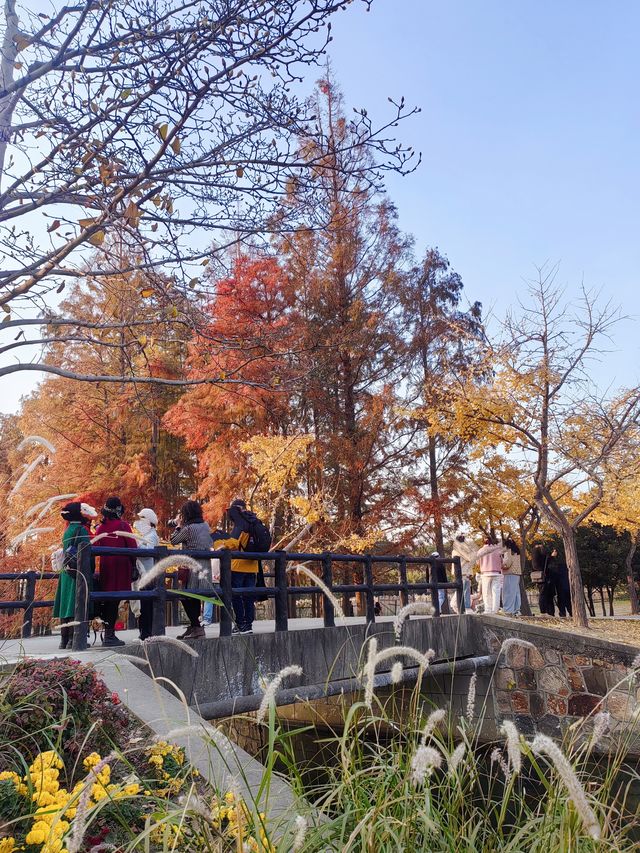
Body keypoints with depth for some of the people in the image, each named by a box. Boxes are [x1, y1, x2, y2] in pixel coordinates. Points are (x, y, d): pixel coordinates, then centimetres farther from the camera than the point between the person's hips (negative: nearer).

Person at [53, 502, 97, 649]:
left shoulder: (68, 530, 15)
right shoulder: (81, 530, -10)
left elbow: (66, 550, 18)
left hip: (66, 572, 8)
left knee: (66, 604, 9)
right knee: (75, 604, -8)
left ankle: (64, 639, 12)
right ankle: (72, 639, -11)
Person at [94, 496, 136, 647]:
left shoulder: (101, 527, 7)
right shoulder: (123, 525, -7)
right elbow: (132, 546, -8)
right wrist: (133, 565, 1)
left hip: (105, 566, 5)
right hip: (120, 565, -5)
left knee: (107, 599, 11)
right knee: (115, 599, -5)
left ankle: (108, 633, 17)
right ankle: (110, 635, -7)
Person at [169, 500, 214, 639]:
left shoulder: (188, 528, -14)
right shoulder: (206, 526, 7)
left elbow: (173, 541, -5)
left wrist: (178, 526, 9)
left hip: (192, 568, -8)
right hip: (205, 567, 8)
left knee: (186, 598, 0)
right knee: (195, 598, 15)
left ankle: (196, 627, -3)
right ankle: (194, 627, 21)